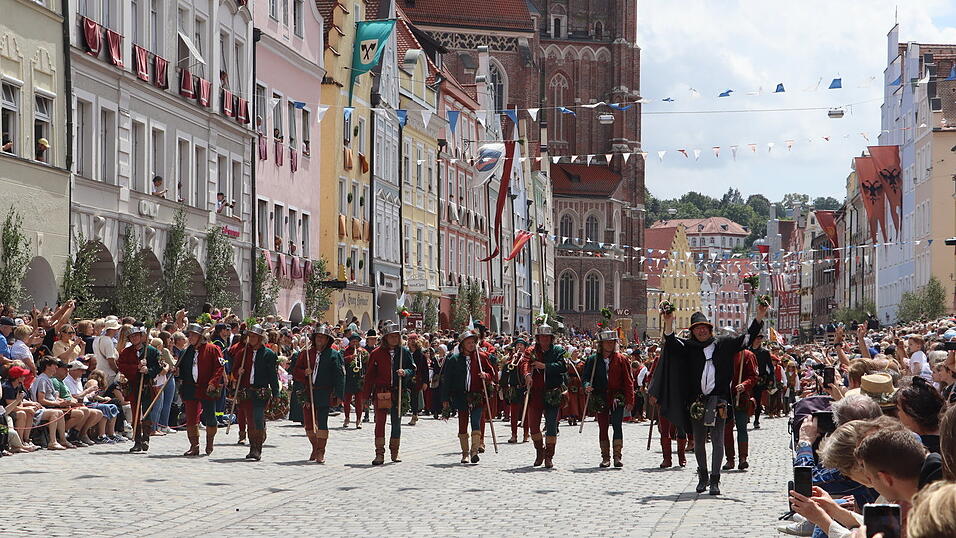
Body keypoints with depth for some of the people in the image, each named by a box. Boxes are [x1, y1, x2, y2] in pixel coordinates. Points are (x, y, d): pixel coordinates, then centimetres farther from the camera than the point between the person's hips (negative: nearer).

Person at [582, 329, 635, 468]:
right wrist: (587, 386, -16)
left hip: (617, 398, -2)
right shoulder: (593, 360, 6)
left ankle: (617, 456, -9)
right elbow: (586, 376, 8)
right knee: (603, 428, 6)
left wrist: (629, 400, -3)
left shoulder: (622, 360, 4)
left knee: (617, 426, -11)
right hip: (600, 399, 2)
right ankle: (605, 457, 13)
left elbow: (628, 382, 3)